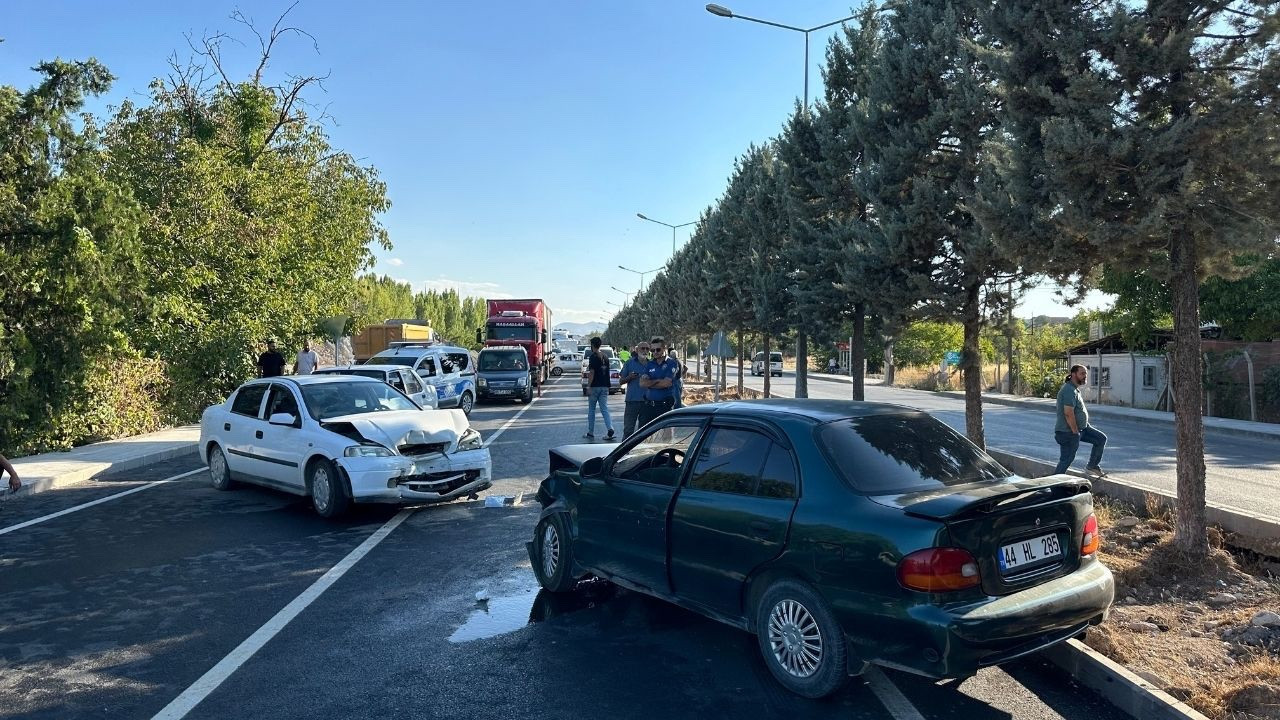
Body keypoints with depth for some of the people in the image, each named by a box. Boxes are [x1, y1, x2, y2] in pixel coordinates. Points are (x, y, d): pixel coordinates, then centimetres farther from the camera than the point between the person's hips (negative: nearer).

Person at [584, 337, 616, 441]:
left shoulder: (593, 357, -10)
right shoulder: (604, 357, 12)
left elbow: (592, 372, -16)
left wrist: (588, 386, -15)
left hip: (595, 386, -6)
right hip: (605, 386, 6)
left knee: (591, 410, 6)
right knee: (604, 409, 3)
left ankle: (591, 433, 12)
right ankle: (610, 429, -15)